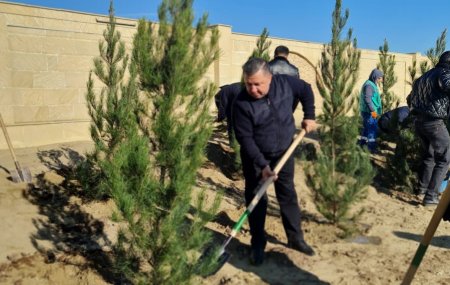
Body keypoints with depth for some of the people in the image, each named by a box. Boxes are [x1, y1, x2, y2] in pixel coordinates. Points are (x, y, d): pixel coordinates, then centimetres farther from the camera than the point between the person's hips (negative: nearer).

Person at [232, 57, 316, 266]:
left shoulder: (285, 83, -16)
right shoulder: (242, 103, -26)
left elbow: (306, 90, 5)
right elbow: (245, 138, -24)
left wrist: (309, 116, 2)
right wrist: (262, 165, -29)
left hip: (284, 152, 3)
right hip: (255, 157, -3)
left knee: (288, 194, 12)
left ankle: (295, 238, 28)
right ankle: (258, 244, 19)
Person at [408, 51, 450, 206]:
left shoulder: (423, 77, 17)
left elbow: (410, 99, 26)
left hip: (419, 122, 8)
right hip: (434, 123, -8)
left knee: (428, 155, 23)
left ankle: (421, 187, 29)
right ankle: (431, 196, -3)